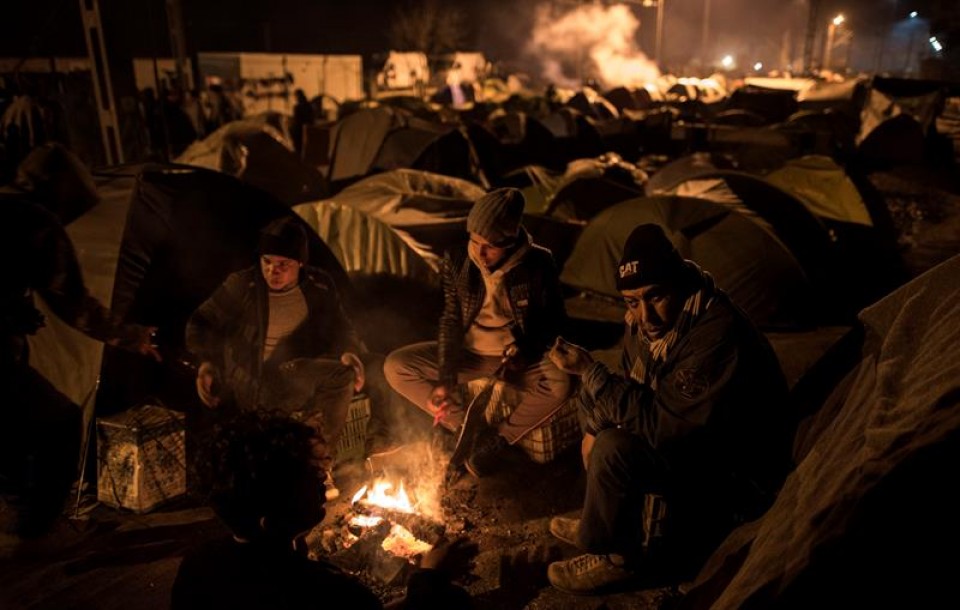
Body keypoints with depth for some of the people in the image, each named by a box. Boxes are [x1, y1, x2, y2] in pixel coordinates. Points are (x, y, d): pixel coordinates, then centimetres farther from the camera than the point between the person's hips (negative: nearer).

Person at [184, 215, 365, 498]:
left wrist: (348, 353, -11)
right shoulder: (241, 286, -5)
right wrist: (206, 363, -13)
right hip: (253, 382, -2)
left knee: (343, 374, -28)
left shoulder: (319, 286, 1)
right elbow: (200, 324, 5)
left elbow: (340, 329, 12)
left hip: (298, 374, 3)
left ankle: (321, 462, -9)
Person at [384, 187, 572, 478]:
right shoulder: (457, 261, -12)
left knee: (560, 384, -33)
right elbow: (451, 321, -7)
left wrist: (521, 359, -22)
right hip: (468, 353, 3)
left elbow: (554, 323, -6)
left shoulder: (538, 264, -17)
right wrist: (446, 380, -18)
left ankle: (498, 439, -10)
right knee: (395, 366, -13)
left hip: (518, 357, -2)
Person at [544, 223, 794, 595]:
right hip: (685, 443, 9)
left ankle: (614, 552, 0)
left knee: (615, 452, -29)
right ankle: (616, 523, 9)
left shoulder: (719, 335, -32)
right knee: (594, 394, 6)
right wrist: (595, 431, -8)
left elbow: (663, 424, -33)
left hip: (735, 477, -9)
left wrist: (589, 370, -28)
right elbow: (632, 390, 9)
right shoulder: (646, 324, -6)